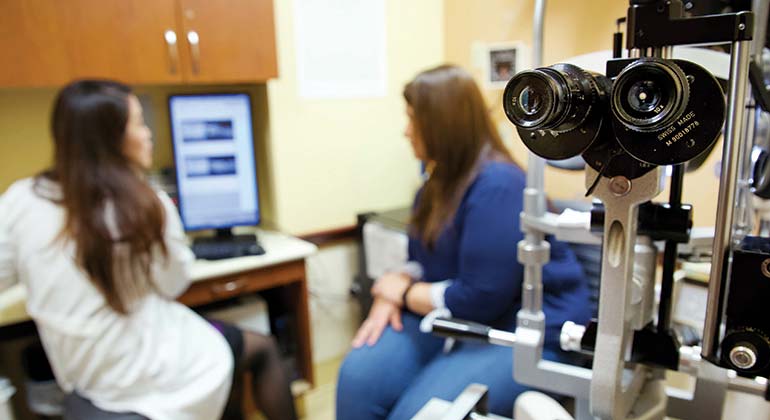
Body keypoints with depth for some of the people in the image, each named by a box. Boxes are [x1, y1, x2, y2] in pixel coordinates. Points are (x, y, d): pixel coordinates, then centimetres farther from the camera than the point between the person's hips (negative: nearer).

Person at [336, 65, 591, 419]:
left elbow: (479, 299, -24)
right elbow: (424, 260, 13)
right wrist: (389, 296, -8)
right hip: (454, 318, 8)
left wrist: (403, 293, -10)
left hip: (523, 333, -7)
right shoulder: (441, 179, 9)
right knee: (359, 374, -15)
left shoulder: (497, 186, -21)